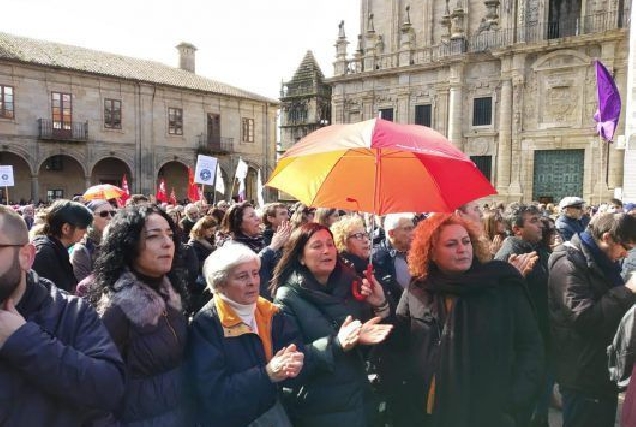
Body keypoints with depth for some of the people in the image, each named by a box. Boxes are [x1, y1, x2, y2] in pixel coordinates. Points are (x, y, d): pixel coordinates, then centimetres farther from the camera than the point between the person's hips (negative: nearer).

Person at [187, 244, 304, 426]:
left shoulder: (270, 313, 0)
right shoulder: (206, 324, -18)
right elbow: (211, 393, -24)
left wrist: (293, 361, -32)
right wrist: (267, 374, -31)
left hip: (273, 411, 5)